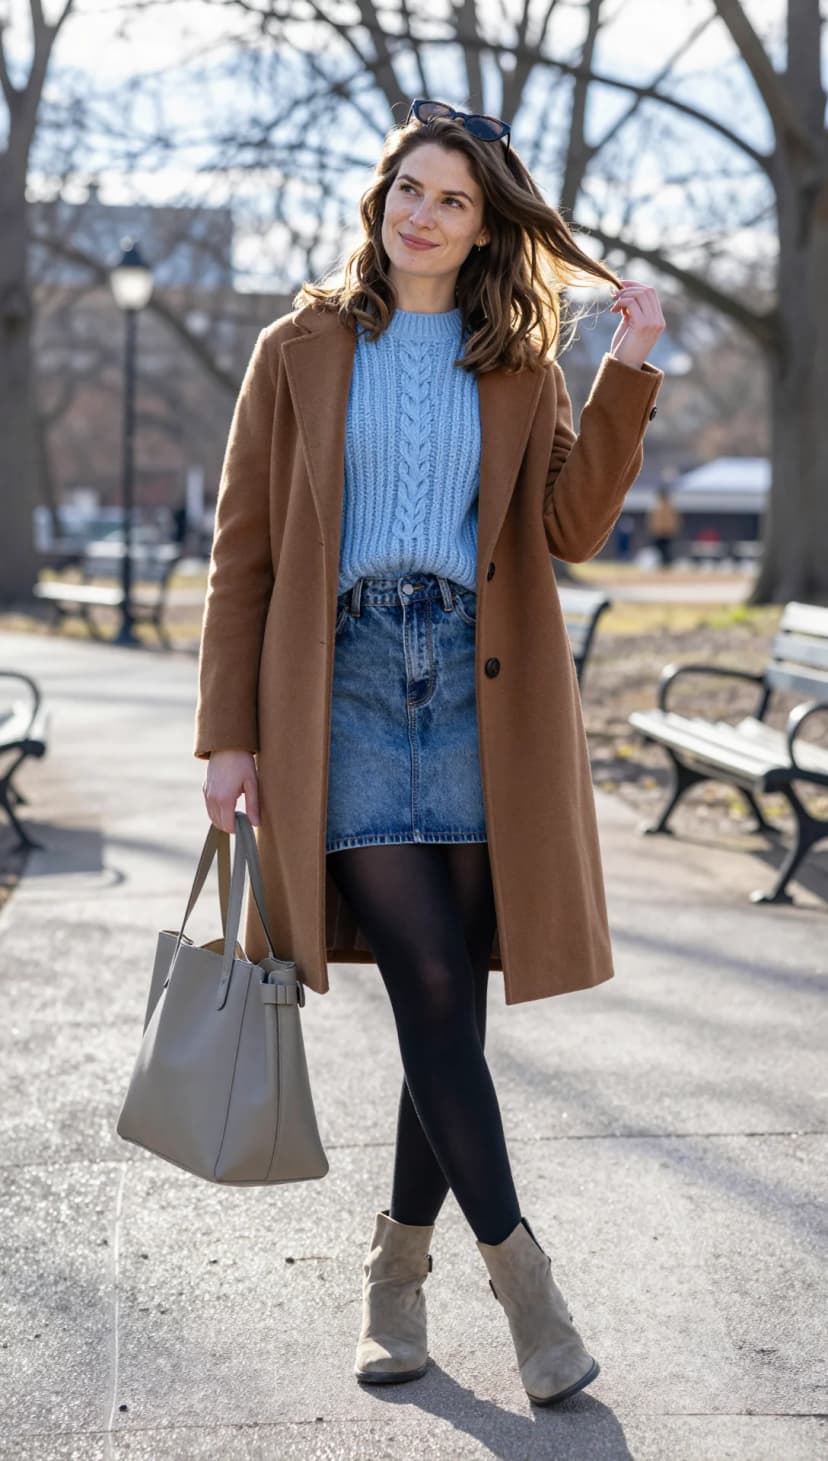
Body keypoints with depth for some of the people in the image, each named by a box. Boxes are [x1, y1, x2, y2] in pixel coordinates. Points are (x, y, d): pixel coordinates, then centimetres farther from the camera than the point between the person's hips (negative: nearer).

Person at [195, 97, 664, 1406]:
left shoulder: (521, 363, 14)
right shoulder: (301, 350, 9)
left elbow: (571, 529, 1)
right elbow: (243, 550, 6)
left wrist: (628, 375, -8)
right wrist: (229, 734, 1)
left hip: (481, 692, 2)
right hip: (345, 684, -2)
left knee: (451, 1001, 3)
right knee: (431, 987, -11)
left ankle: (398, 1273, 20)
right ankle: (519, 1271, 1)